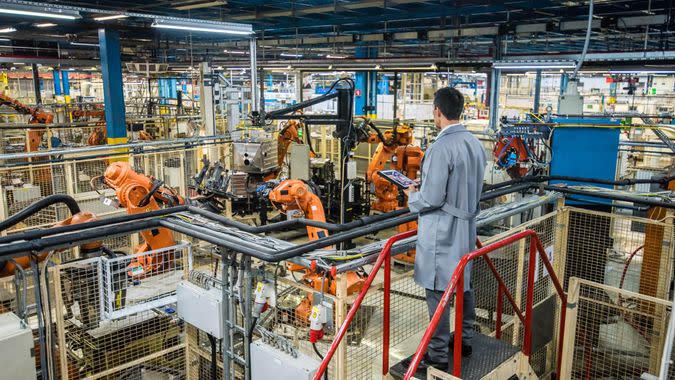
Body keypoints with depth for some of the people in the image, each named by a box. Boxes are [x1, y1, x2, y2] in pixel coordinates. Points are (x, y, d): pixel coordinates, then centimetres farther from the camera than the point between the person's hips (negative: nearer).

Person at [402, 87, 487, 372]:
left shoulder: (441, 148, -21)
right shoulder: (475, 143, 6)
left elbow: (432, 198, -21)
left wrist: (412, 196, 0)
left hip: (441, 230, -9)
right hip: (466, 226, 9)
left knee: (437, 291, 1)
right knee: (464, 284, 18)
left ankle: (438, 355, 10)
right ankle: (465, 340, 33)